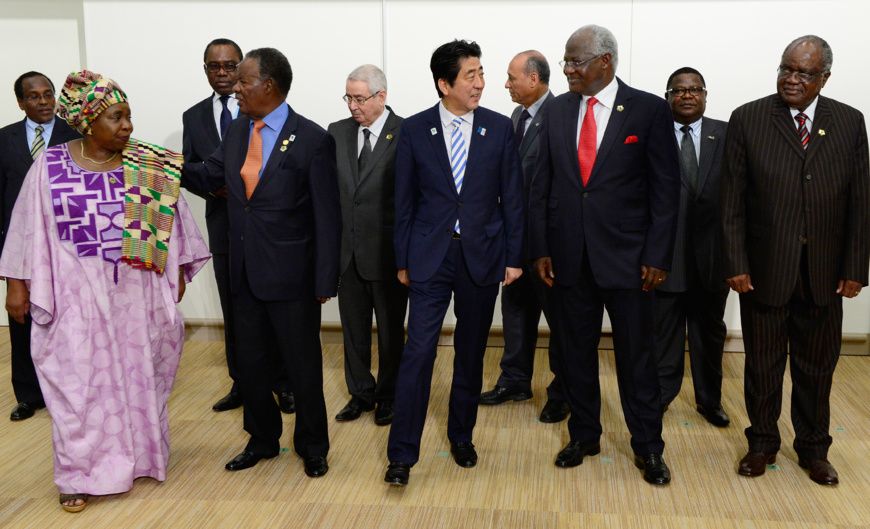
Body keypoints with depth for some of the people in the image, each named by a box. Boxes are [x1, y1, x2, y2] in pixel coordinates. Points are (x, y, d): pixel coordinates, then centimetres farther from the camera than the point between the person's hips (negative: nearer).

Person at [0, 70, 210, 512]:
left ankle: (140, 455, 31)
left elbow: (169, 221, 4)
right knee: (80, 384, 6)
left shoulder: (149, 166, -3)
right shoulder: (50, 165, -5)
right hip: (78, 296, -1)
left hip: (138, 294, 1)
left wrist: (178, 273, 6)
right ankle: (82, 473, 18)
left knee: (137, 376, 13)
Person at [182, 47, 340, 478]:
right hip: (245, 274, 6)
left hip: (291, 276, -6)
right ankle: (262, 439, 36)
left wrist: (324, 282, -12)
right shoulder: (236, 132, 5)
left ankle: (312, 446, 29)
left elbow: (327, 217, -12)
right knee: (250, 362, 17)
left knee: (303, 365, 9)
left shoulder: (312, 140, -13)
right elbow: (208, 177, 17)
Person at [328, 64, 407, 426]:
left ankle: (389, 396, 29)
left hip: (389, 251, -4)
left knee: (390, 329, 12)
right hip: (347, 249, 4)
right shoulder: (338, 132, 5)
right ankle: (361, 392, 31)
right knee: (353, 327, 14)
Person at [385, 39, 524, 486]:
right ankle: (402, 453, 4)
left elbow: (512, 197, 3)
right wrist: (403, 260, 3)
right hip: (430, 256, -1)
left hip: (482, 256, 2)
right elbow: (404, 201, 2)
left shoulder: (499, 128, 0)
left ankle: (461, 436, 30)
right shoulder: (414, 130, -2)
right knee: (418, 351, -5)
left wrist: (514, 257, 1)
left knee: (471, 353, 12)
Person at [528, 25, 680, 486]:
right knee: (574, 352, 12)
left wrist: (657, 257, -8)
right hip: (568, 256, 3)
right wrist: (540, 249, 2)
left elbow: (665, 188, -4)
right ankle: (583, 435, 30)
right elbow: (541, 185, 7)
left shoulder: (649, 109, -4)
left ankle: (647, 447, 22)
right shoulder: (557, 110, 6)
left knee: (636, 356, 6)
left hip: (625, 255, -3)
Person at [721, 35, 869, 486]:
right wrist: (736, 264, -9)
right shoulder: (747, 120, -3)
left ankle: (813, 448, 30)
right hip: (764, 269, -2)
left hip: (824, 272, 2)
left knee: (817, 366, 13)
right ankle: (762, 443, 29)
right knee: (763, 364, 11)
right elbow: (732, 201, -4)